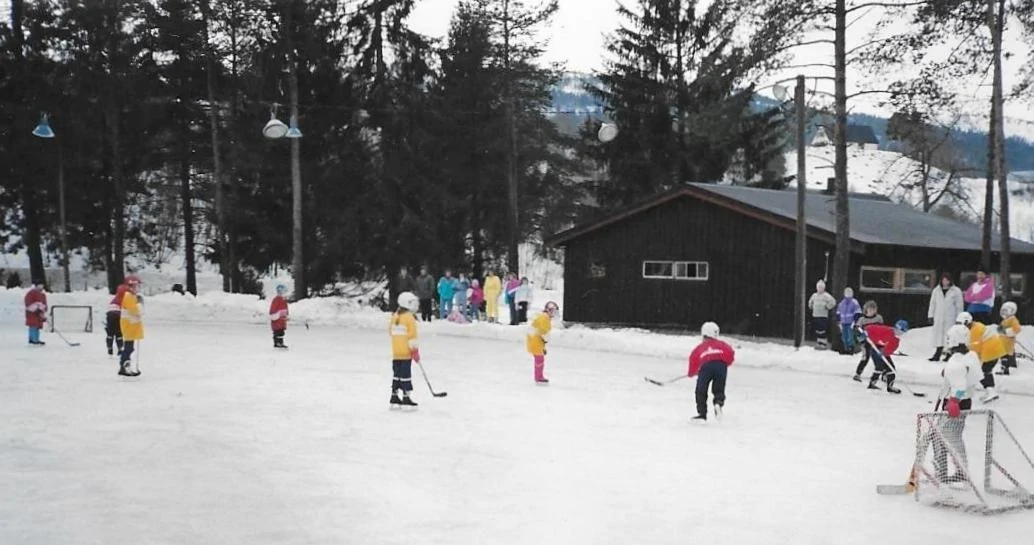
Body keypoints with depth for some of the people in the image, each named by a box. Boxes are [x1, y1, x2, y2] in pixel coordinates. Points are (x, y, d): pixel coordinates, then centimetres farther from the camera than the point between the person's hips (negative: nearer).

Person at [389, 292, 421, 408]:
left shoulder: (394, 316, 10)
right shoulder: (409, 318, -13)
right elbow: (412, 335, -16)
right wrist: (415, 350, -10)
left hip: (395, 352, 7)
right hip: (406, 352, -7)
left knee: (396, 374, 13)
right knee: (406, 374, -5)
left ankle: (394, 397, 16)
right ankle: (406, 398, -4)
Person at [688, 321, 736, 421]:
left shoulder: (700, 347, 28)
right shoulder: (721, 344, 26)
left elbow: (693, 359, 20)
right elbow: (730, 352, 11)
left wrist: (692, 373, 33)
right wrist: (727, 363, 26)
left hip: (706, 366, -1)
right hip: (721, 365, 1)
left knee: (701, 392, 13)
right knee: (718, 389, 16)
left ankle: (702, 414, 9)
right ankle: (719, 402, -15)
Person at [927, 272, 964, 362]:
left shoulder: (956, 291, 0)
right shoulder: (936, 291, 11)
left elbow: (959, 305, 1)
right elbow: (932, 304, 15)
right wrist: (931, 316, 10)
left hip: (950, 318, -3)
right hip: (939, 317, 3)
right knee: (939, 336, 3)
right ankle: (937, 355, 8)